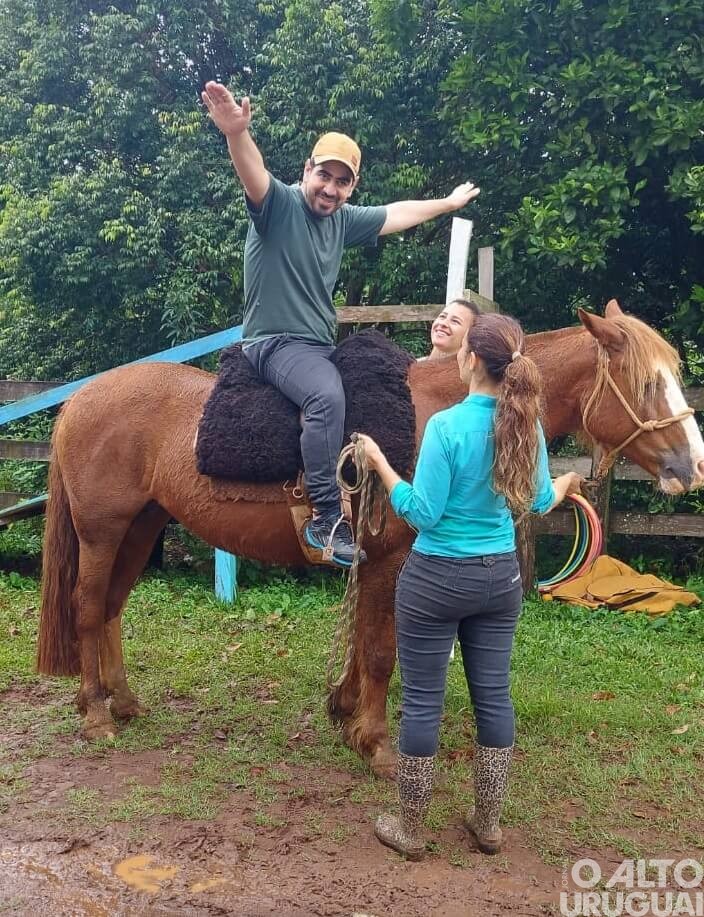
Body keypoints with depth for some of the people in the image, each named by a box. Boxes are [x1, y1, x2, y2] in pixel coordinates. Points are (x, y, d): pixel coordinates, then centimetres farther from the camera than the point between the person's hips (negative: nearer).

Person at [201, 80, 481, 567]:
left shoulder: (344, 220, 13)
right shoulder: (279, 204, -9)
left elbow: (397, 214, 28)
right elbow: (253, 173, -31)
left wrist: (449, 203, 38)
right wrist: (237, 132, -52)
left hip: (322, 345, 9)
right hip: (275, 342, -9)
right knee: (328, 395, -36)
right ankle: (327, 518, -31)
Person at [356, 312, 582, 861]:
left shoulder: (447, 426, -19)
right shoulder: (527, 425, -1)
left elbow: (422, 513, -17)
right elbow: (539, 502, 12)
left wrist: (379, 463, -8)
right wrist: (568, 483, 34)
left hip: (437, 579, -5)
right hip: (501, 577, 6)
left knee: (422, 702, 7)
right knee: (493, 696, 15)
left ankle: (411, 830, 21)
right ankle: (488, 824, 29)